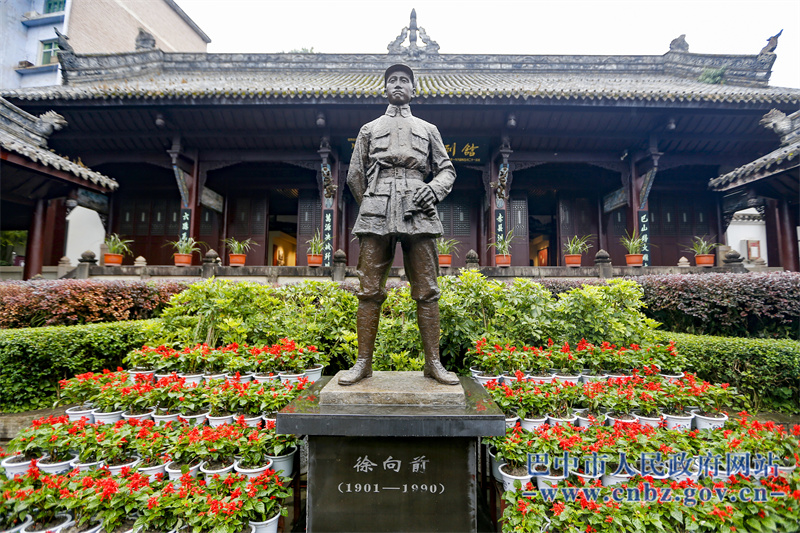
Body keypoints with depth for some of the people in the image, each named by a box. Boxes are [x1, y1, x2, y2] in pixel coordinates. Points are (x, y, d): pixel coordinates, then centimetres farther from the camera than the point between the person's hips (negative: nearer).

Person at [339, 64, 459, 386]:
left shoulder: (428, 130, 25)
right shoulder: (369, 129, 24)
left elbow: (447, 170, 18)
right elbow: (355, 175, 21)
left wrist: (434, 189, -2)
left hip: (418, 214, 0)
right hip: (376, 214, 0)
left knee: (426, 291, -3)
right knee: (370, 290, -4)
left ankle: (433, 363, 5)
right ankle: (363, 362, 5)